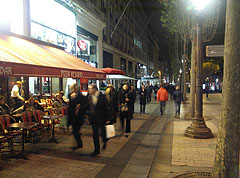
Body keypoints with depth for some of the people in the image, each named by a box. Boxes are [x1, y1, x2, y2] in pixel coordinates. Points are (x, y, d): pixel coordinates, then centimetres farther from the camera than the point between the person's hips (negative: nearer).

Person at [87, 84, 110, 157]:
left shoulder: (102, 96, -12)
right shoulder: (89, 97, 2)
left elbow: (105, 108, -11)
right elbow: (88, 106, 9)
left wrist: (107, 119, -11)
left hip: (101, 118, -4)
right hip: (93, 118, 4)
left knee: (103, 132, 8)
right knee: (95, 134, 10)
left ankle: (105, 142, 42)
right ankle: (97, 150, 24)